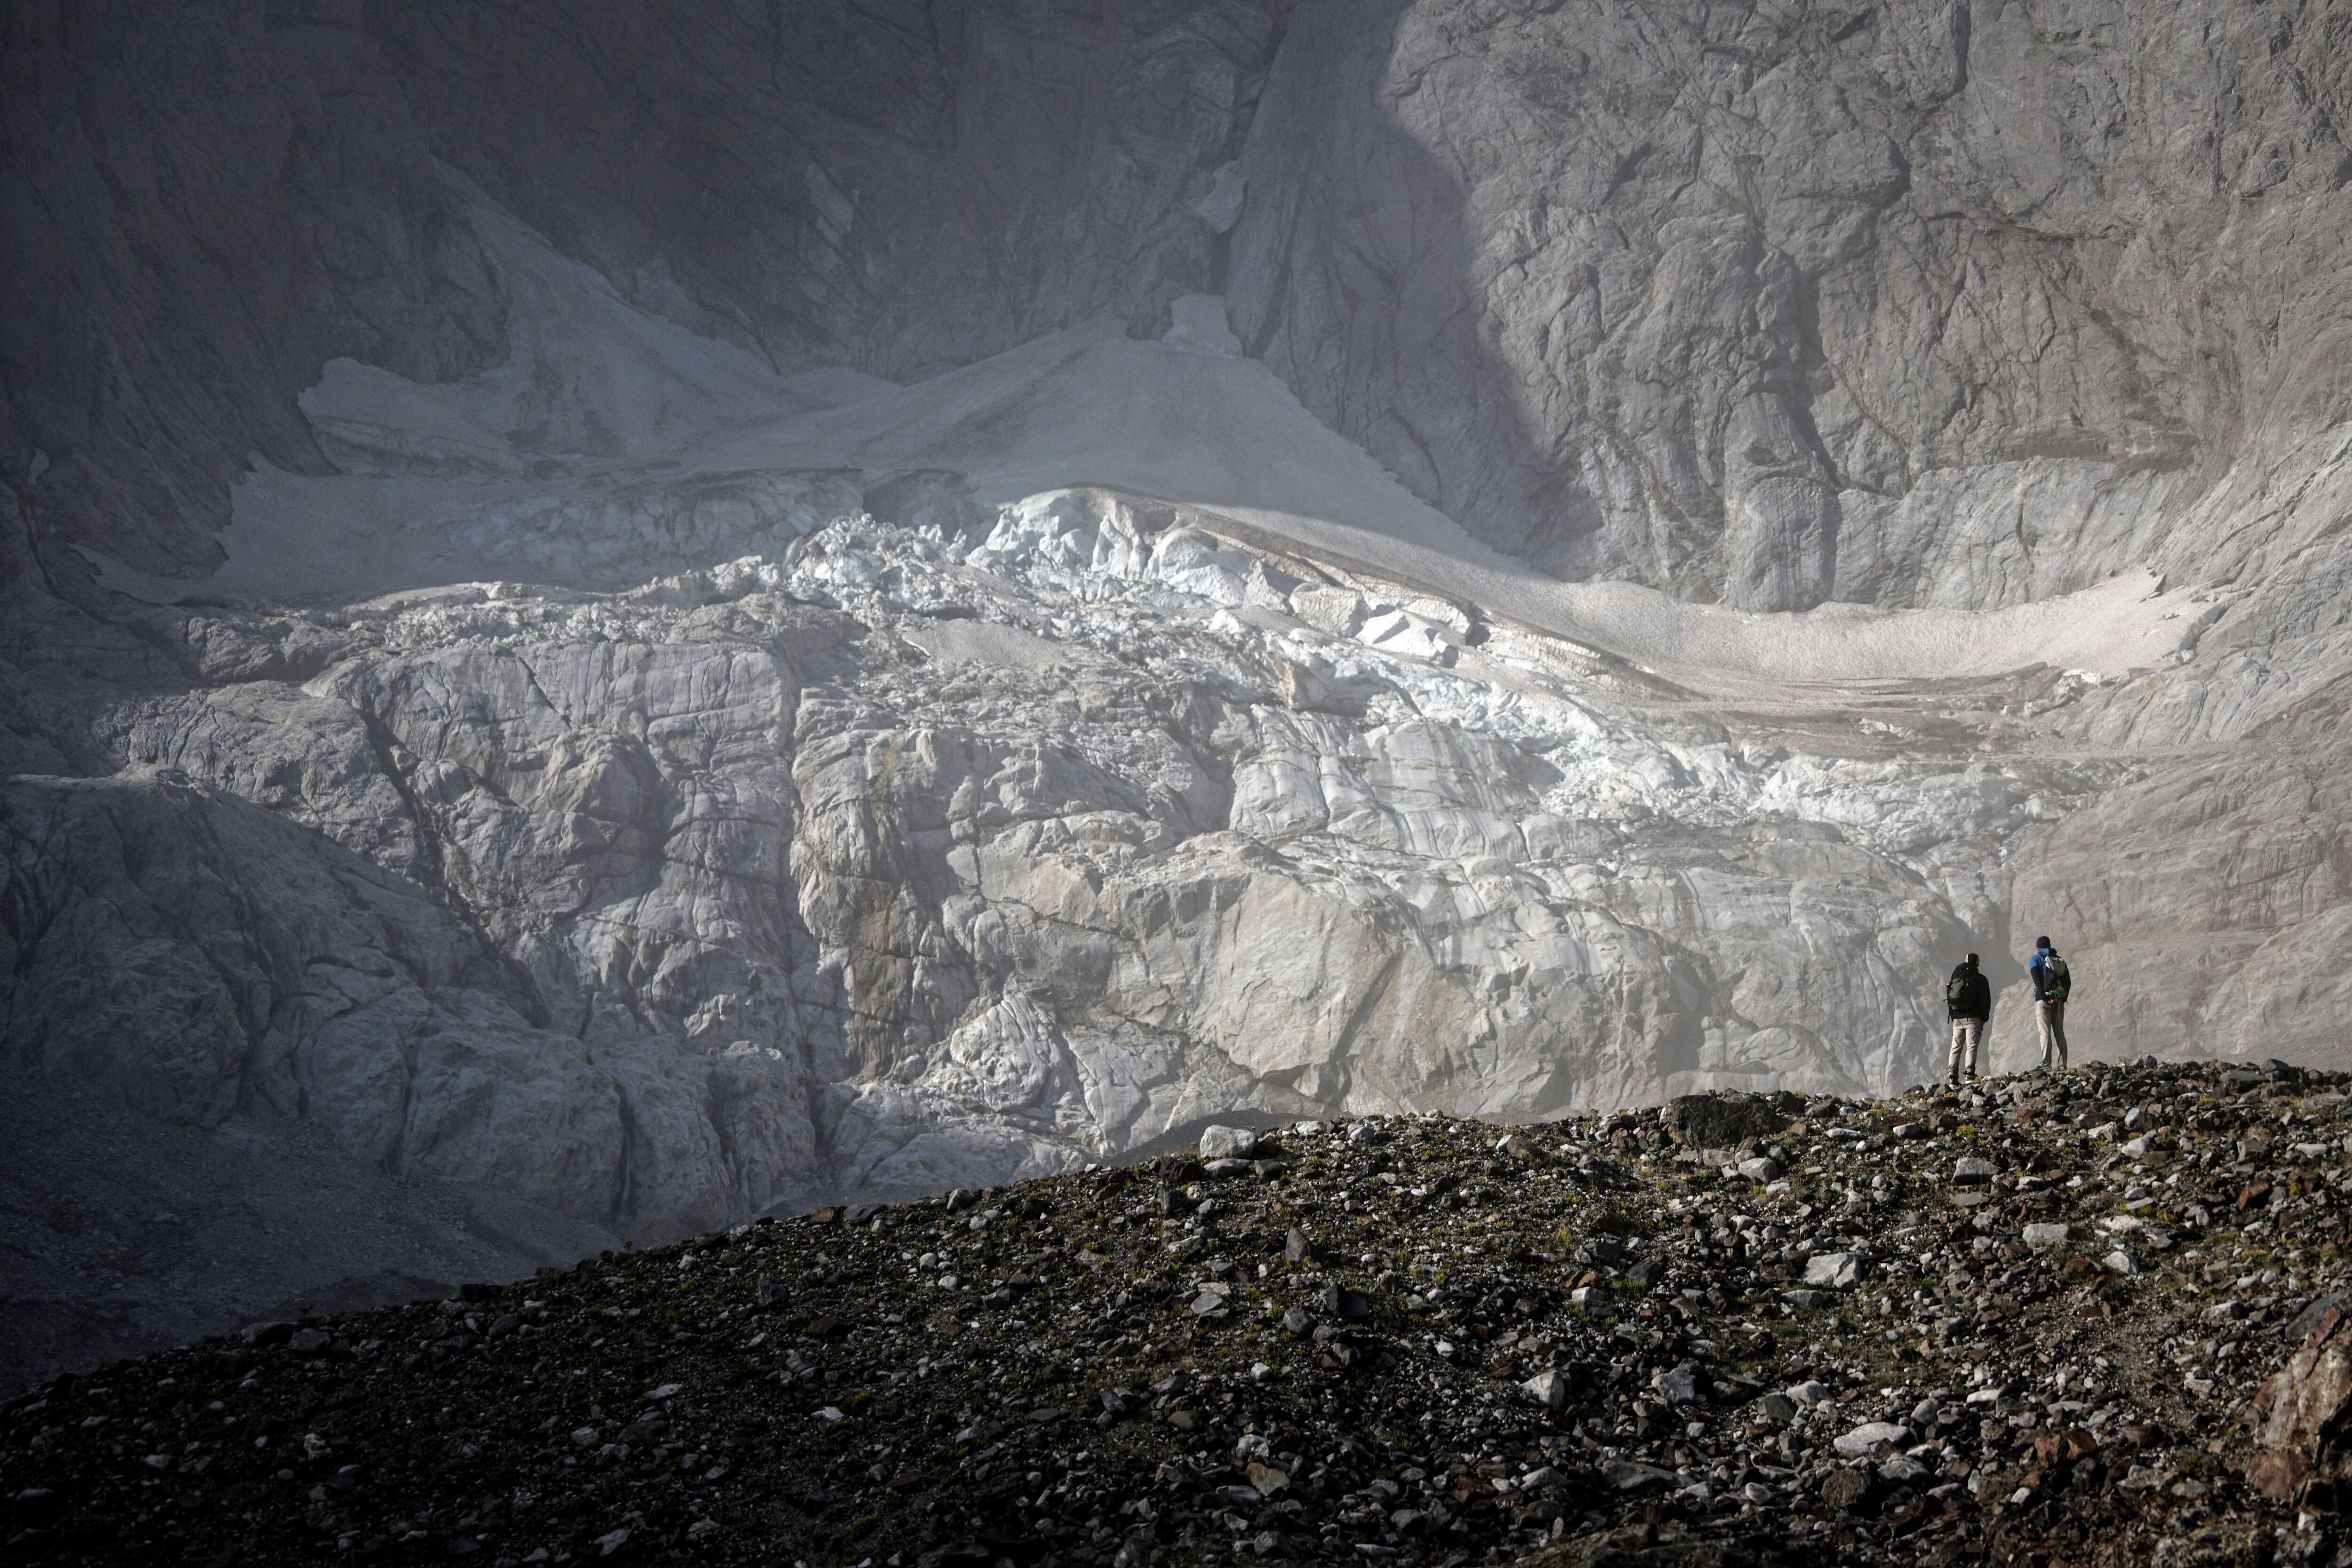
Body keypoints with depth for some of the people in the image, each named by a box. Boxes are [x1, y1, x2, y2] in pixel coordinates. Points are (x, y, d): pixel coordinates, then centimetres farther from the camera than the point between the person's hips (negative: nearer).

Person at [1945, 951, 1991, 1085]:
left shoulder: (1955, 978, 12)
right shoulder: (1980, 979, -2)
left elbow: (1949, 999, 15)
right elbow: (1986, 1000, -3)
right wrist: (1984, 1018, 5)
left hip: (1957, 1018, 4)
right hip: (1973, 1018, -4)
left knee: (1956, 1047, 6)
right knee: (1972, 1046, -7)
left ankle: (1953, 1076, -4)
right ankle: (1970, 1073, -20)